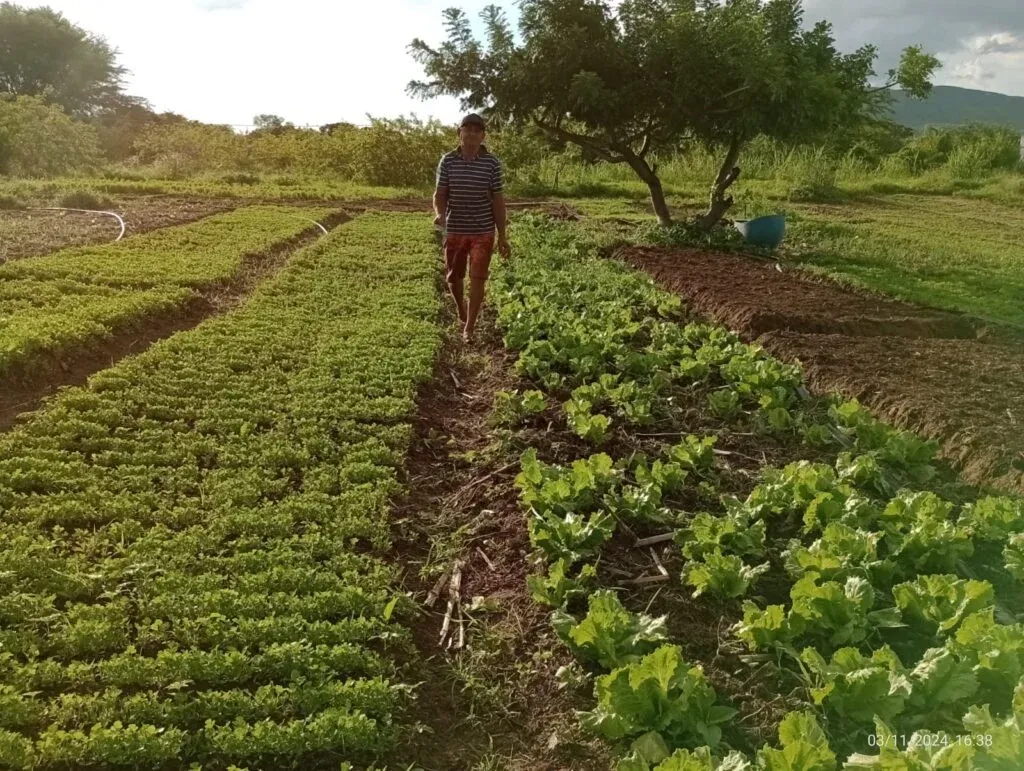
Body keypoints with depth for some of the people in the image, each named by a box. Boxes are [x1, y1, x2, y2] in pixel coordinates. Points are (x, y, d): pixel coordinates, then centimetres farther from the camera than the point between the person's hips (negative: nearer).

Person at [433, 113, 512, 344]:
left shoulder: (492, 163, -6)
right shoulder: (448, 161, -3)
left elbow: (498, 200, -3)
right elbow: (440, 193, -1)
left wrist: (503, 237, -3)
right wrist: (439, 213, -25)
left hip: (483, 231, -2)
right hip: (454, 229, 2)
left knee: (477, 279, -4)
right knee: (453, 276, 13)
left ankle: (469, 328, 5)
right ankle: (461, 308, 43)